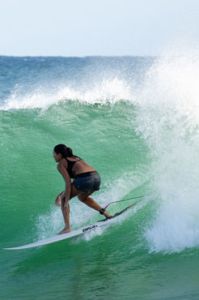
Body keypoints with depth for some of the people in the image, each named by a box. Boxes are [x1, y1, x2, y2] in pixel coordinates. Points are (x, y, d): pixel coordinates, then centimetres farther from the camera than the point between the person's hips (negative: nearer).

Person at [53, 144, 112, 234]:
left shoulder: (61, 164, 9)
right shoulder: (75, 158, 32)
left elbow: (68, 182, -3)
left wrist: (66, 202, -4)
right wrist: (62, 195, 38)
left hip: (85, 179, -8)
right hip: (97, 177, 8)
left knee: (63, 199, 13)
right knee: (82, 197, 36)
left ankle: (67, 227, 2)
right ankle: (104, 212, 23)